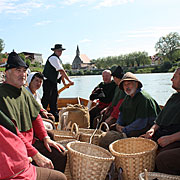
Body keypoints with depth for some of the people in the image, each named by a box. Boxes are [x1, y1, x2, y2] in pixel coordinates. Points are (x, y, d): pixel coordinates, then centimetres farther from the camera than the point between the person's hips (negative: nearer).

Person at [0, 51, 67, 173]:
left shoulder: (24, 92, 11)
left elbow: (36, 116, 17)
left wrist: (45, 137, 3)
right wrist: (35, 155, -26)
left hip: (32, 141, 9)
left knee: (62, 154, 1)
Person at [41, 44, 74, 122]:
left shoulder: (57, 59, 16)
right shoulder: (53, 58, -14)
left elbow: (61, 73, 18)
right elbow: (62, 71, -20)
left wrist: (64, 83, 17)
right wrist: (69, 81, -18)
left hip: (53, 82, 10)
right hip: (48, 81, -10)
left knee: (54, 98, 11)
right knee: (46, 99, -6)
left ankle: (56, 117, 16)